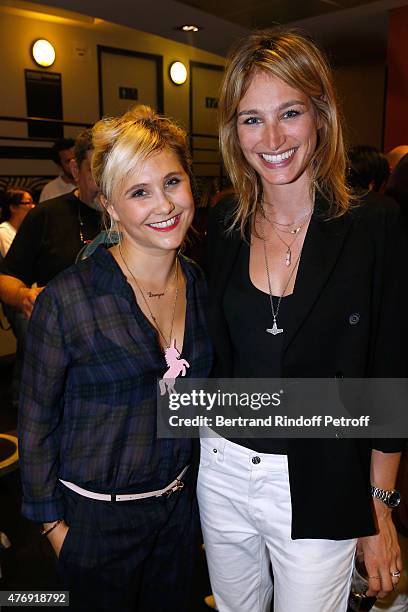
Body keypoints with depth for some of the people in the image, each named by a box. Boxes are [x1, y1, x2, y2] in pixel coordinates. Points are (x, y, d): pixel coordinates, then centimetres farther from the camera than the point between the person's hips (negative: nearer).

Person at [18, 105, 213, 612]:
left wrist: (193, 483, 11)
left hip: (179, 505, 5)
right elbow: (36, 422, -11)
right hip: (96, 520, -4)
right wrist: (53, 522, -6)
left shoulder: (200, 285, -5)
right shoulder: (68, 299, -21)